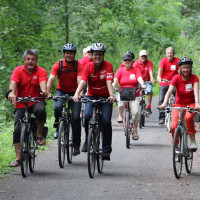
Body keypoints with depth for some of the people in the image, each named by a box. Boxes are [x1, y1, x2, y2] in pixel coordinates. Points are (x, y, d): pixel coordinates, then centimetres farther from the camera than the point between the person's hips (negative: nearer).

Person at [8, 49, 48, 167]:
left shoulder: (41, 71, -5)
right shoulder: (18, 70, -4)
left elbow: (43, 82, -23)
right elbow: (13, 82, -20)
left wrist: (44, 91, -47)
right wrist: (12, 93, -42)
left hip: (36, 101, -1)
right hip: (21, 104, 1)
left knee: (41, 110, -36)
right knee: (17, 130, -7)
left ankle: (39, 134, -10)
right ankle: (18, 158, 2)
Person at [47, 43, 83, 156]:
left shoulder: (78, 66, -14)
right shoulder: (58, 65, -13)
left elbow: (79, 80, -28)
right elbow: (51, 78, -24)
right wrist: (47, 92, -41)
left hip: (74, 93, 0)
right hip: (61, 91, 1)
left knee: (76, 117, -12)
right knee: (57, 107, -31)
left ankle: (76, 146, -4)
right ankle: (58, 127, -2)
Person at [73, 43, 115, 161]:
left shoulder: (108, 66, -11)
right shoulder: (88, 67, -7)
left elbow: (109, 82, -24)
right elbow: (83, 82, -21)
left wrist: (111, 95, -41)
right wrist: (77, 94, -38)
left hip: (105, 97, -1)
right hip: (92, 96, 1)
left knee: (106, 120, -15)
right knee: (87, 116, -24)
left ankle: (106, 150, -7)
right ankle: (88, 140, 0)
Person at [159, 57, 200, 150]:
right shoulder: (176, 78, -9)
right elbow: (169, 91, -21)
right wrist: (164, 103, -38)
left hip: (191, 104, -1)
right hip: (179, 104, 1)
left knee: (188, 117, -35)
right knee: (174, 126, -19)